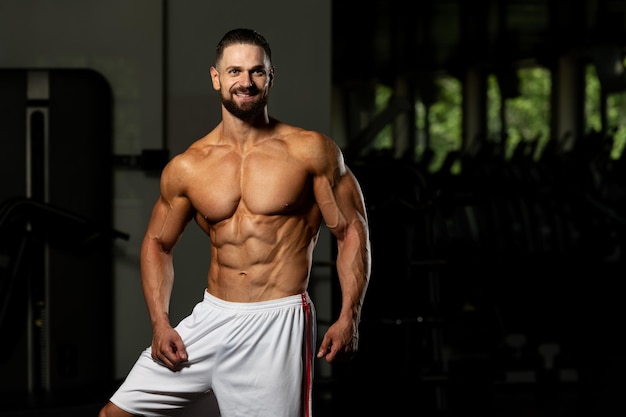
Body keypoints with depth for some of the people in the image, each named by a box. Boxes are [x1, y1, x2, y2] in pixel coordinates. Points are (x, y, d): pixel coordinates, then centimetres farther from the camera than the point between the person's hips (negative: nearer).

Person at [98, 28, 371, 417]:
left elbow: (352, 231, 0)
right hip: (210, 319, 4)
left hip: (277, 325, -3)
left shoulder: (311, 151, -2)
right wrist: (160, 324, 5)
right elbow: (158, 243, 17)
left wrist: (348, 318, -10)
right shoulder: (186, 168, 6)